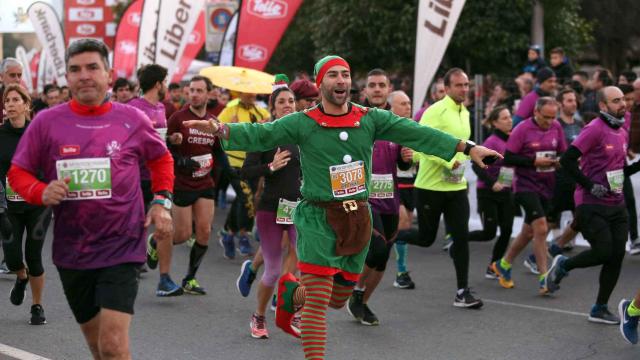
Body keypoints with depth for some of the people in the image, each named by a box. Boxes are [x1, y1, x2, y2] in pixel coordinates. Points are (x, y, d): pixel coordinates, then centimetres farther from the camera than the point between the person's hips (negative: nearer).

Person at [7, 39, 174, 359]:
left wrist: (161, 201, 2)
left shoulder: (132, 120, -2)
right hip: (71, 251, 2)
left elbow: (161, 159, 15)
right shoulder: (46, 122, -3)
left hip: (122, 248, -2)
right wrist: (41, 193, -17)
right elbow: (17, 173, 3)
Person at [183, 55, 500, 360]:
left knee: (338, 300, 18)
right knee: (317, 303, -8)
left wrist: (468, 148, -5)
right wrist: (220, 129, -31)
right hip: (319, 221, -4)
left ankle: (290, 292, 46)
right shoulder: (303, 123, -6)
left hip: (358, 220, 5)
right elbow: (259, 135, -13)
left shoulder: (370, 119, 2)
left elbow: (416, 133, -1)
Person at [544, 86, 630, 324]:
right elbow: (568, 160, -18)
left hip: (616, 204, 7)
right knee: (603, 252, -12)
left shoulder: (623, 133, 13)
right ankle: (562, 265, 17)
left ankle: (600, 309, 12)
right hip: (592, 205, -7)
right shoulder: (595, 130, -13)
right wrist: (590, 186, -18)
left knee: (616, 256, 1)